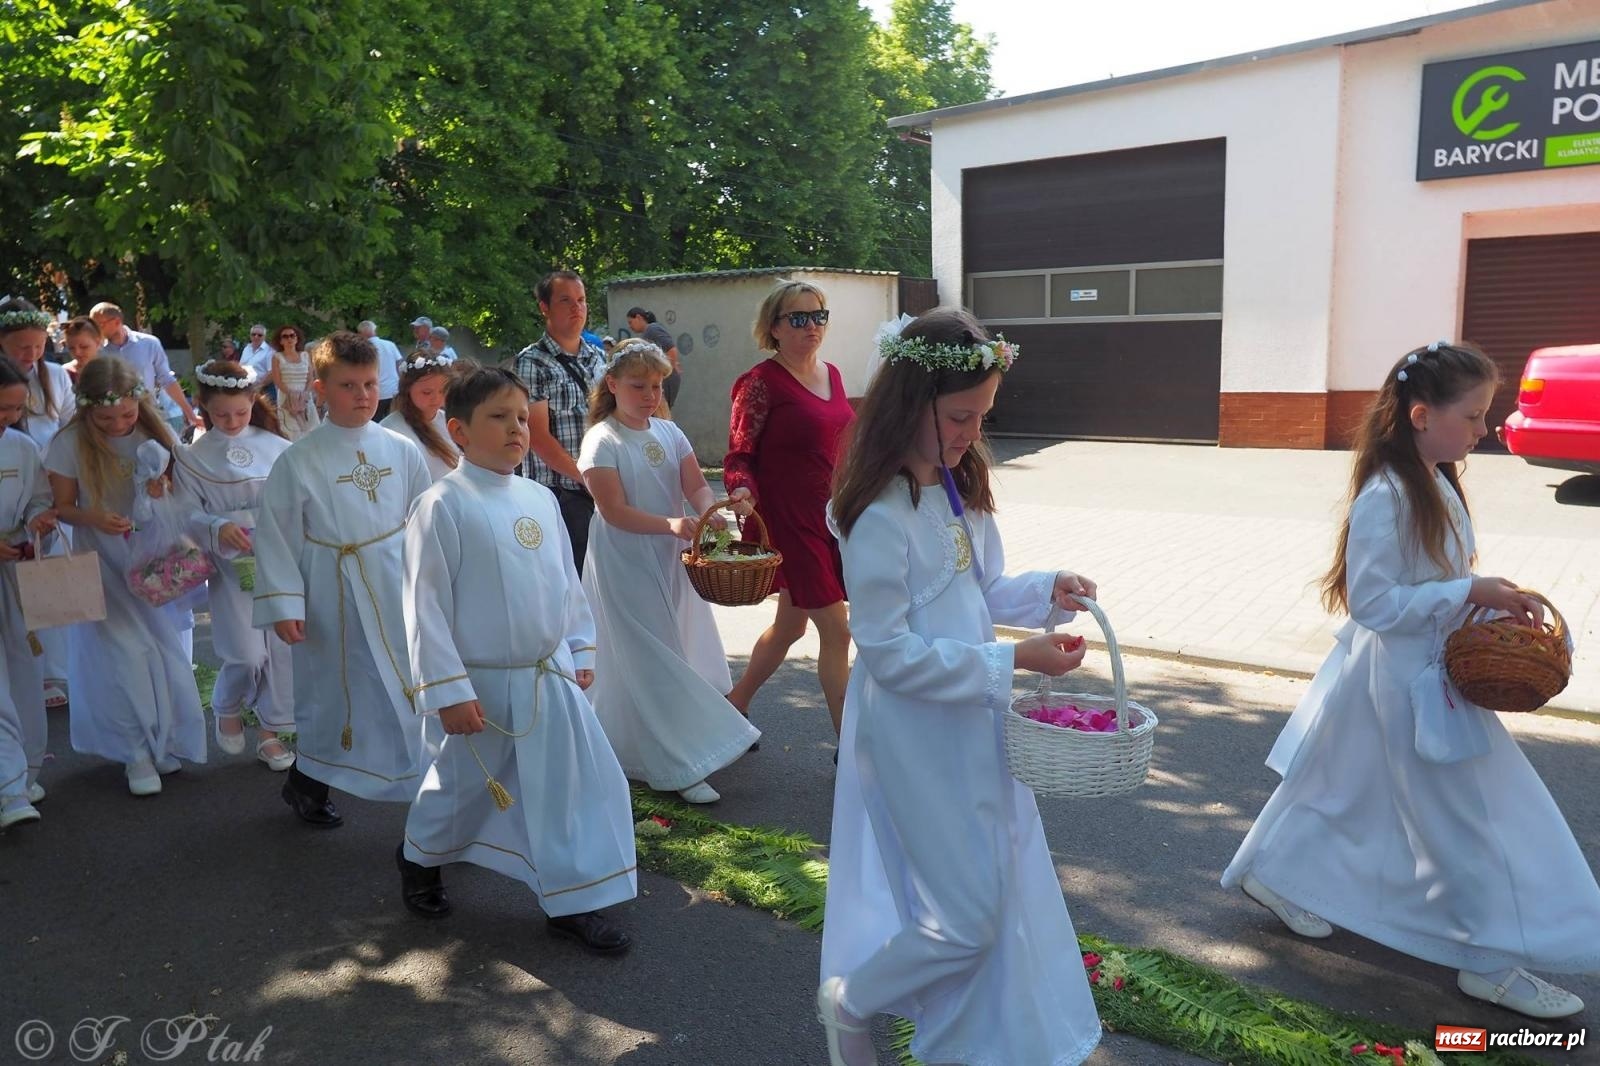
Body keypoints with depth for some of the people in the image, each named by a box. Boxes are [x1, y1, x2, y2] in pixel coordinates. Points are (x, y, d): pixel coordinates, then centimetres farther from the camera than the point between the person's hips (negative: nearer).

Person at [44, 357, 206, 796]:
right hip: (103, 564, -2)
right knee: (125, 655, -5)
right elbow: (62, 507, -4)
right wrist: (93, 518, -25)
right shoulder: (70, 444, -11)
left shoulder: (157, 435, -5)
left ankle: (163, 741, 28)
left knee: (165, 650, 8)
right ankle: (136, 752, 12)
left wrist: (164, 490, -19)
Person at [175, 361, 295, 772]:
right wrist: (219, 527, -19)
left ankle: (271, 731, 22)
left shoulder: (277, 447, 0)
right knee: (247, 653, -4)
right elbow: (189, 514, -1)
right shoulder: (193, 457, 0)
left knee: (282, 645, 5)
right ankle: (226, 709, 28)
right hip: (232, 565, -1)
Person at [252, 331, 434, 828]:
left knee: (414, 687, 6)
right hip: (334, 595, -2)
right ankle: (306, 782, 34)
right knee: (335, 692, 10)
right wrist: (282, 604, -8)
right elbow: (274, 535, -5)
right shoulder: (299, 460, -7)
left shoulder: (401, 451, 1)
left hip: (399, 591, 3)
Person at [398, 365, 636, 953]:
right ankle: (420, 860, 45)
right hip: (485, 684, -5)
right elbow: (427, 603, -16)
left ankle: (573, 901, 17)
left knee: (575, 783, 4)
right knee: (463, 786, 15)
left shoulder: (540, 499, 4)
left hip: (550, 678, 5)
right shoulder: (444, 504, -15)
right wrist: (449, 689, -17)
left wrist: (581, 651, 13)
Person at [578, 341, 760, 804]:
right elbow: (614, 510, -19)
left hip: (671, 558, 6)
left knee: (673, 655, 14)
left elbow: (695, 484, -1)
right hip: (624, 565, -6)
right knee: (650, 662, -4)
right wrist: (671, 524, -32)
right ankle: (679, 767, 0)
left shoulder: (669, 432, 5)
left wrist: (712, 513, -24)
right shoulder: (603, 440, -12)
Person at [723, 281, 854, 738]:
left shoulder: (831, 374, 10)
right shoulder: (762, 382, -12)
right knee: (836, 631, -5)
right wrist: (742, 489, -31)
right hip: (791, 522, -8)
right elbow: (739, 454, -11)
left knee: (790, 623, 18)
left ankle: (736, 704, 37)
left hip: (832, 517, 8)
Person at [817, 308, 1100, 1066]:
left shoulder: (956, 488, 4)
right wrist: (1012, 661, -23)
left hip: (972, 724, 9)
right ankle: (849, 1001, 28)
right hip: (918, 735, -9)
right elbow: (890, 655, -22)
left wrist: (1045, 591, -4)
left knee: (1001, 902, 19)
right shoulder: (882, 516, -23)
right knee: (967, 917, 2)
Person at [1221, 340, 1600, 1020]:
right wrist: (1472, 592, -23)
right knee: (1471, 817, 2)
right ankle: (1492, 961, 18)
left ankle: (1275, 875, 36)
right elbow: (1372, 602, -24)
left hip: (1429, 673, 9)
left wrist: (1494, 601, 1)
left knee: (1350, 793, 20)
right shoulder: (1385, 497, -24)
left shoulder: (1436, 485, 6)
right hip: (1404, 682, -9)